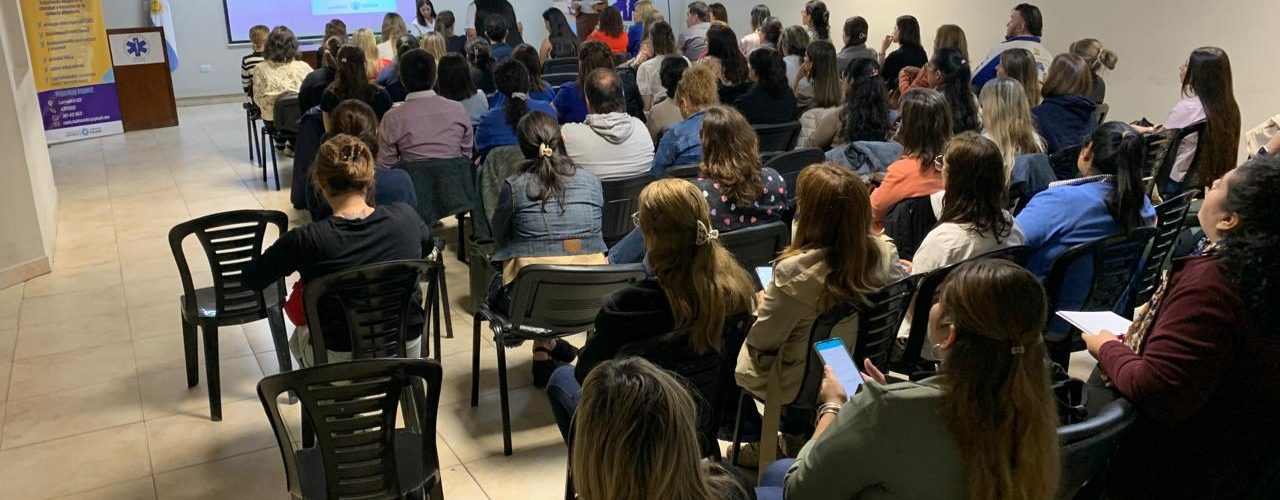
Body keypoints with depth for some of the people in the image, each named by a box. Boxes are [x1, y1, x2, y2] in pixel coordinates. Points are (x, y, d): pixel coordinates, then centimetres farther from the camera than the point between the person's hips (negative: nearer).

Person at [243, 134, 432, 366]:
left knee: (300, 336, 33)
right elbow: (427, 245, 11)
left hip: (341, 365, -2)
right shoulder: (405, 217, -13)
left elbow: (251, 279, -3)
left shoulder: (306, 240, -20)